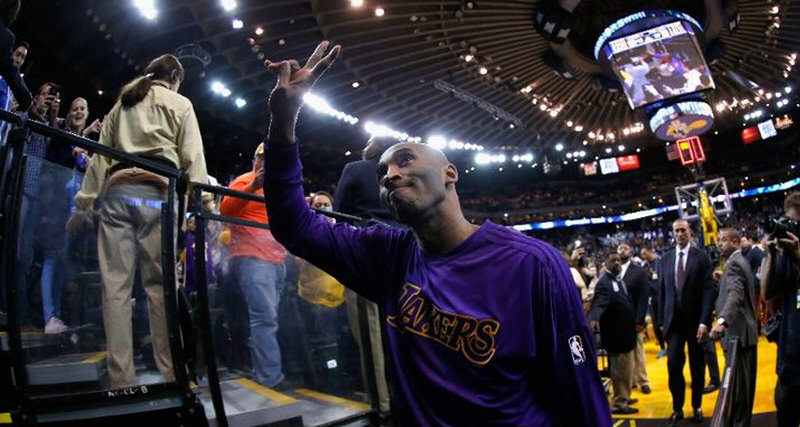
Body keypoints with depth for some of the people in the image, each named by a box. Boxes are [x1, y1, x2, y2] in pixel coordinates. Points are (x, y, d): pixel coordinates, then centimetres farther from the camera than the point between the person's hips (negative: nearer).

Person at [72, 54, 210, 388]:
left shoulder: (121, 104, 27)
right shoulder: (180, 104, 14)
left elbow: (100, 155, 21)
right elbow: (193, 156, 3)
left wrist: (85, 200, 19)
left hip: (117, 191, 4)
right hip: (156, 192, -3)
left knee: (115, 285, -1)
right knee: (160, 284, -5)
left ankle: (120, 379, -3)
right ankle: (171, 373, -5)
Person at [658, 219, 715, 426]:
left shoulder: (701, 257, -4)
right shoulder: (666, 259, 5)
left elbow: (708, 291, -9)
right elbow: (662, 291, 7)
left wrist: (704, 321, -17)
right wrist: (662, 320, 4)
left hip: (695, 320, -1)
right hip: (673, 320, 2)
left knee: (697, 365, 11)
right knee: (673, 364, -4)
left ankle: (697, 406, 28)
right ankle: (677, 408, 11)